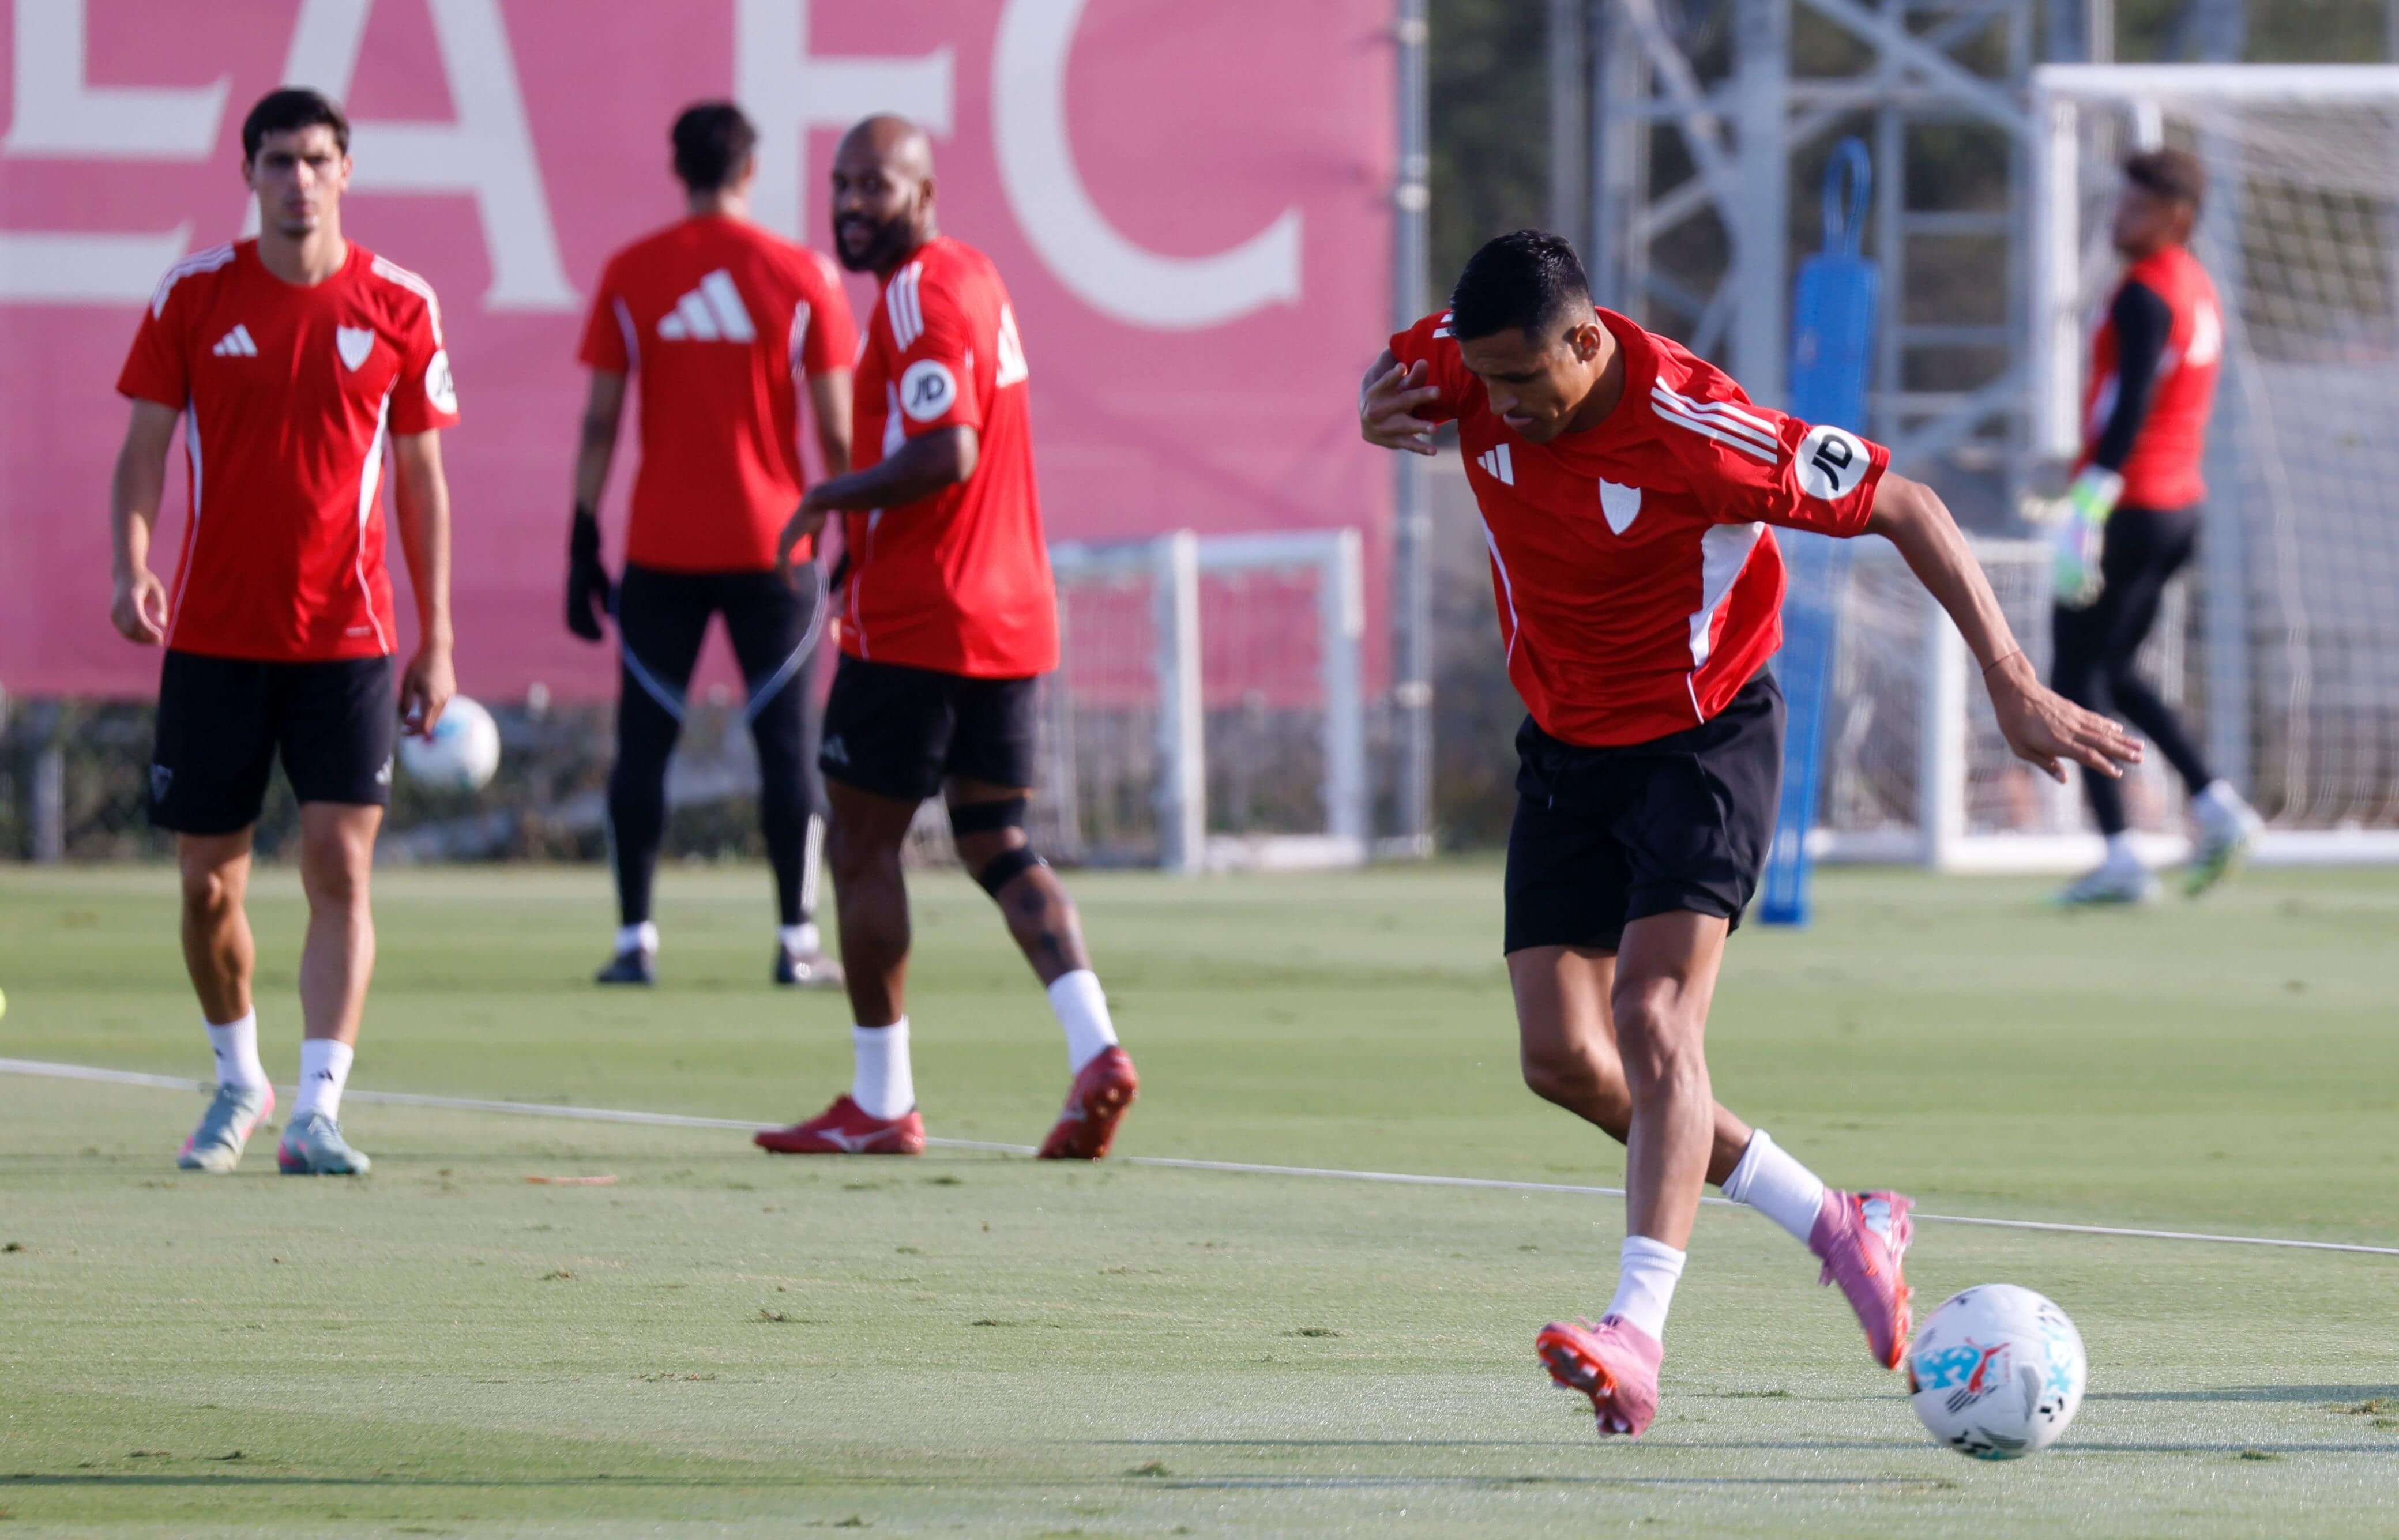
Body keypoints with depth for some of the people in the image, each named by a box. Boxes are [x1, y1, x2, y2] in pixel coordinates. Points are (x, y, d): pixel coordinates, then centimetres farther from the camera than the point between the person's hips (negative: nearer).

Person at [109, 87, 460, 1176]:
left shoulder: (399, 307, 1)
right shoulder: (192, 297, 1)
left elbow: (422, 477, 7)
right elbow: (144, 447, 1)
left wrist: (436, 640, 5)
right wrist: (132, 567, -17)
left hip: (347, 637, -1)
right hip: (213, 635, 1)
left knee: (340, 868, -12)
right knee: (207, 881, 6)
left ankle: (317, 1113, -14)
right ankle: (239, 1080, 28)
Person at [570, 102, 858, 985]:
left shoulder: (628, 276, 0)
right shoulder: (801, 277, -2)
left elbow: (599, 423, 0)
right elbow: (836, 432, -1)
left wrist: (584, 541, 5)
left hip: (660, 549, 1)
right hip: (772, 546, -1)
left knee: (643, 744, 7)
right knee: (785, 745, 4)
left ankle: (636, 939, 2)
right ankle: (797, 942, 3)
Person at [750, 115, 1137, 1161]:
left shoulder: (922, 297, -16)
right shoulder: (972, 277, 15)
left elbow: (944, 455, -26)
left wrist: (830, 498, -13)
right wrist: (860, 529, 19)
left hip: (918, 630, -9)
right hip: (1012, 616, 9)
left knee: (860, 846, 2)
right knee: (997, 843, 10)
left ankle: (880, 1102, 7)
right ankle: (1094, 1045, -9)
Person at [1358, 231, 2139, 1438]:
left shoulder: (1695, 432, -29)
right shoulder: (1473, 365, -13)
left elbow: (1901, 507, -21)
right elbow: (1389, 371, 13)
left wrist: (2012, 688, -22)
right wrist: (1379, 410, -14)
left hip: (1701, 739, -6)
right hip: (1563, 747, 6)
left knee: (1654, 1021, -23)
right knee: (1562, 1057, -1)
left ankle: (1638, 1336, -32)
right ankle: (1839, 1225, 14)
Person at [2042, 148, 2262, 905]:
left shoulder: (2146, 295, -15)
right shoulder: (2198, 290, 14)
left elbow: (2128, 413, -24)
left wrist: (2087, 515, -27)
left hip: (2129, 510, -9)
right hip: (2182, 506, 9)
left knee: (2075, 679, -2)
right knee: (2114, 673, 20)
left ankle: (2120, 857, -9)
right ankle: (2217, 807, 7)